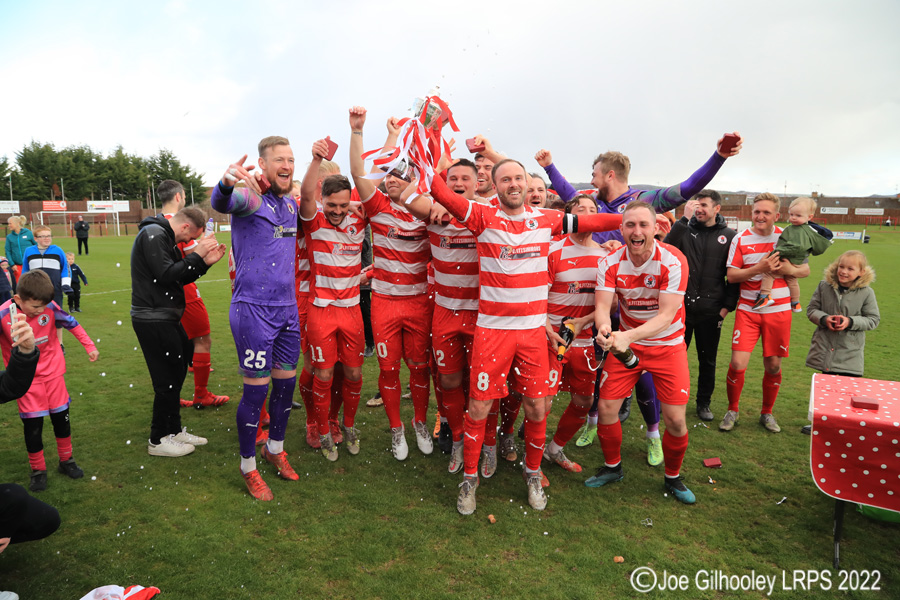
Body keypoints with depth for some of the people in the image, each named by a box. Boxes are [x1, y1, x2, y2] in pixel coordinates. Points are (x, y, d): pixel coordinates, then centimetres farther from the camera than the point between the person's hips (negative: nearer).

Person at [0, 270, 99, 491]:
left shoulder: (49, 307, -17)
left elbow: (71, 323, -1)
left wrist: (89, 346, 3)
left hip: (53, 371, 2)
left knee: (61, 417, 13)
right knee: (32, 425, 1)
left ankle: (66, 460, 32)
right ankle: (38, 471, 21)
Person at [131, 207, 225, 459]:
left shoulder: (165, 237, 18)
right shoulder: (153, 234, -13)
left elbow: (181, 277, 15)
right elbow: (166, 275, -23)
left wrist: (205, 262, 2)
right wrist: (197, 255, -16)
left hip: (165, 318, 11)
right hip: (153, 321, -11)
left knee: (177, 372, 16)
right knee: (168, 379, -4)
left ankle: (174, 430, 28)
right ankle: (158, 440, 9)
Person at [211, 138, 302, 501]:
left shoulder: (291, 204, 11)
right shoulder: (251, 198, -12)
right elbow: (221, 203, -38)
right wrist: (227, 182, -58)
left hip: (288, 308, 7)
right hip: (253, 310, -7)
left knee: (286, 383, 15)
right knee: (256, 389, 1)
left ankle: (275, 449, 37)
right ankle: (248, 466, 20)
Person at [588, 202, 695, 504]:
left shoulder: (673, 261, -21)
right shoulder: (610, 263, -12)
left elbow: (666, 316, -25)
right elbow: (602, 306, -18)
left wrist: (629, 336, -41)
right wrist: (605, 328, -42)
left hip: (668, 345, -2)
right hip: (626, 343, 2)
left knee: (675, 419, -4)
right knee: (606, 408, -1)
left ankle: (673, 478, 25)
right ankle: (612, 467, 26)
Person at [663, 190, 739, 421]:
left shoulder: (729, 235, 2)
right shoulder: (685, 229, 2)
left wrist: (727, 305, -1)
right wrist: (684, 218, -18)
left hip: (711, 310, 0)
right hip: (682, 305, 0)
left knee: (708, 360, 12)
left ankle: (704, 403, 28)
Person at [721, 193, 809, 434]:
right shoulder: (741, 239, -2)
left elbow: (805, 270, 7)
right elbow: (731, 275, -6)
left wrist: (784, 268, -15)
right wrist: (759, 268, -21)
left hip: (779, 311, 2)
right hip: (748, 311, -1)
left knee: (773, 366, 7)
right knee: (737, 364, -9)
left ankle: (767, 413, 27)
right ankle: (732, 410, 13)